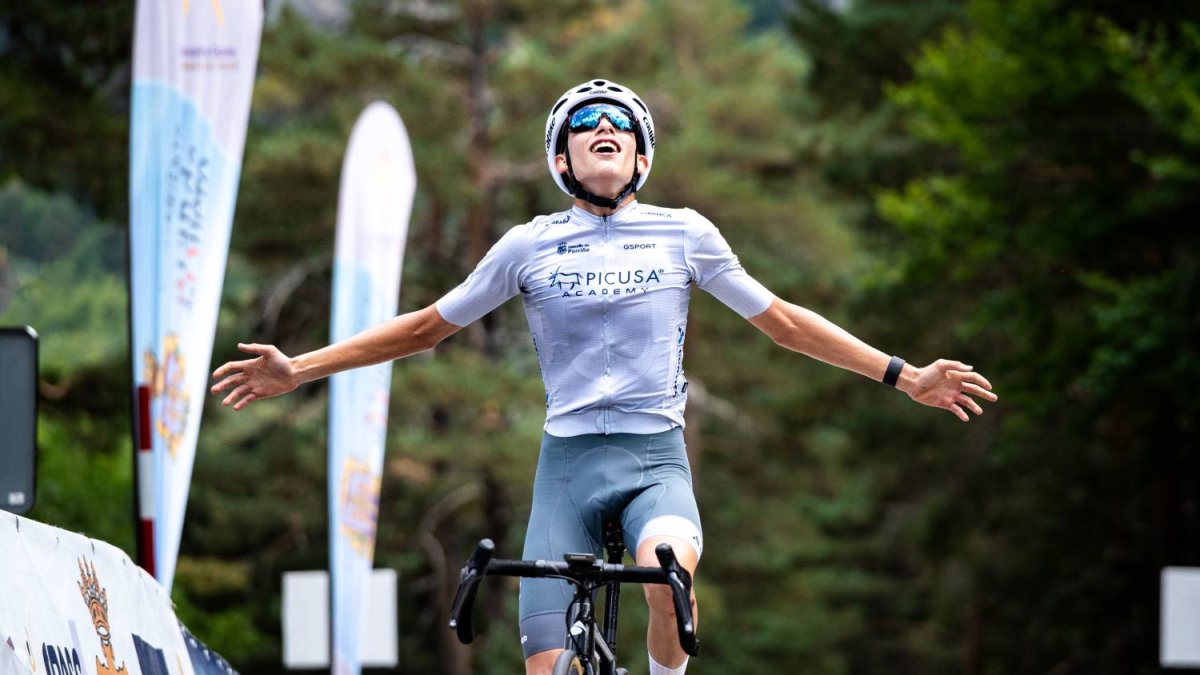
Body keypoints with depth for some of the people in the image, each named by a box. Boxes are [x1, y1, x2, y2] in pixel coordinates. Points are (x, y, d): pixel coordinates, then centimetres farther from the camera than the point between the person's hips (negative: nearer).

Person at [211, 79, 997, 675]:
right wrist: (298, 371, 10)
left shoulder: (683, 234, 7)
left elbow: (783, 322, 13)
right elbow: (427, 327, 14)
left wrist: (904, 376, 9)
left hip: (657, 457, -1)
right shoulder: (530, 246, 7)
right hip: (569, 460, 1)